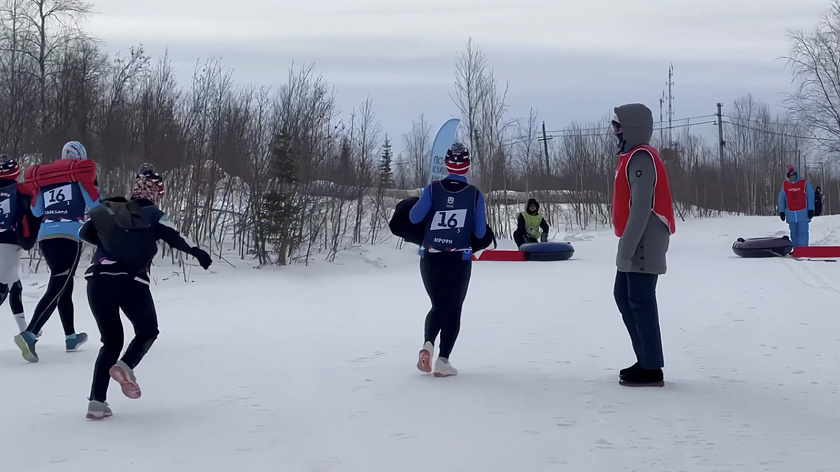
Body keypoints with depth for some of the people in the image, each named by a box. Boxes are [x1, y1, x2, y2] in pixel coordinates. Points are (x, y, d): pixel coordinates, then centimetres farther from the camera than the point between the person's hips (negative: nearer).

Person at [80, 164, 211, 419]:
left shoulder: (109, 209, 17)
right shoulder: (152, 215, 7)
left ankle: (97, 401, 2)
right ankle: (125, 365, -11)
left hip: (98, 279, 4)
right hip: (132, 282, -4)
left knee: (111, 339, 15)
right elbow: (173, 236, -9)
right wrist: (196, 252, -9)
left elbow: (84, 232, 22)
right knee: (147, 331, 20)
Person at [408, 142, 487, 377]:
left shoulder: (433, 189, -6)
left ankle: (428, 344, -6)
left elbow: (414, 217, -10)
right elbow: (480, 233, -3)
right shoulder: (474, 194, -6)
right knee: (453, 309, 9)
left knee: (438, 305, 18)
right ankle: (443, 360, 2)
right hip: (459, 261, -2)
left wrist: (425, 203, 9)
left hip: (430, 259, 2)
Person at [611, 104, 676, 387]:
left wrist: (627, 245, -23)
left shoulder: (640, 158, -14)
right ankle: (646, 360, 19)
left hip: (642, 244, -11)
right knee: (623, 296, 14)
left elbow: (642, 206, -21)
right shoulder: (632, 157, 18)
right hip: (636, 243, 11)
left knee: (640, 302, -8)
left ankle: (652, 370, -5)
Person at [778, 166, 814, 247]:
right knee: (794, 233, 7)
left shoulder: (805, 183, 1)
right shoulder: (784, 185, 8)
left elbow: (810, 197, 0)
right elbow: (781, 199, 12)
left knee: (803, 232, -7)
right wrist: (781, 211, 8)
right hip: (791, 214, 3)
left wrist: (810, 210, -5)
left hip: (803, 213, -3)